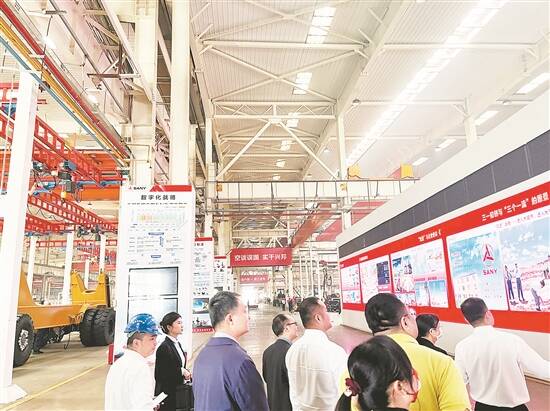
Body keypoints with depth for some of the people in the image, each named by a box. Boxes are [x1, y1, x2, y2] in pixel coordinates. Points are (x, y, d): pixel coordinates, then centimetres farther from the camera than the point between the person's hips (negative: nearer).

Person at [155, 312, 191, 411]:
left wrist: (186, 372, 3)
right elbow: (159, 375, -17)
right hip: (167, 394, -8)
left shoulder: (178, 344, 11)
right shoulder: (163, 347, -15)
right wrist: (181, 371, -17)